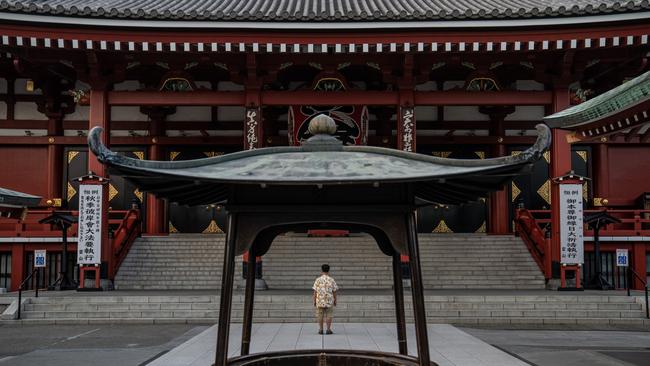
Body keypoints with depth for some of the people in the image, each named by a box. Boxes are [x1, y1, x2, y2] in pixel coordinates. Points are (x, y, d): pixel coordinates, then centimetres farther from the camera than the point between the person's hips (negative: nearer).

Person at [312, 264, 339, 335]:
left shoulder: (318, 280, -3)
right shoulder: (331, 280, -2)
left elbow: (315, 292, -3)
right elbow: (334, 292, 0)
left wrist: (314, 301, 4)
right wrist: (335, 300, 9)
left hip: (320, 301, 0)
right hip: (329, 301, 0)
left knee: (320, 315, 8)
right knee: (329, 315, 6)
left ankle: (320, 330, 10)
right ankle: (328, 329, 3)